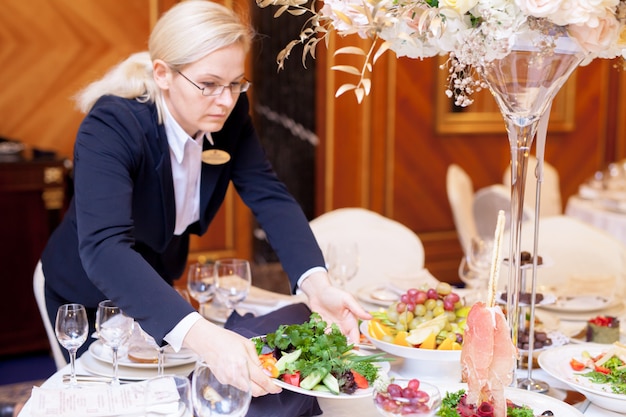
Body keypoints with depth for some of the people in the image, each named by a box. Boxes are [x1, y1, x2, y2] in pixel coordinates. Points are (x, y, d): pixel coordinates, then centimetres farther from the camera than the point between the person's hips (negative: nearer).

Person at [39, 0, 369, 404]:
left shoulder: (229, 114, -18)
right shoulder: (110, 126, -35)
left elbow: (270, 196, -21)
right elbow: (104, 247, -47)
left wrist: (317, 284, -40)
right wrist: (199, 334, -61)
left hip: (160, 288, 5)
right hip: (93, 300, -5)